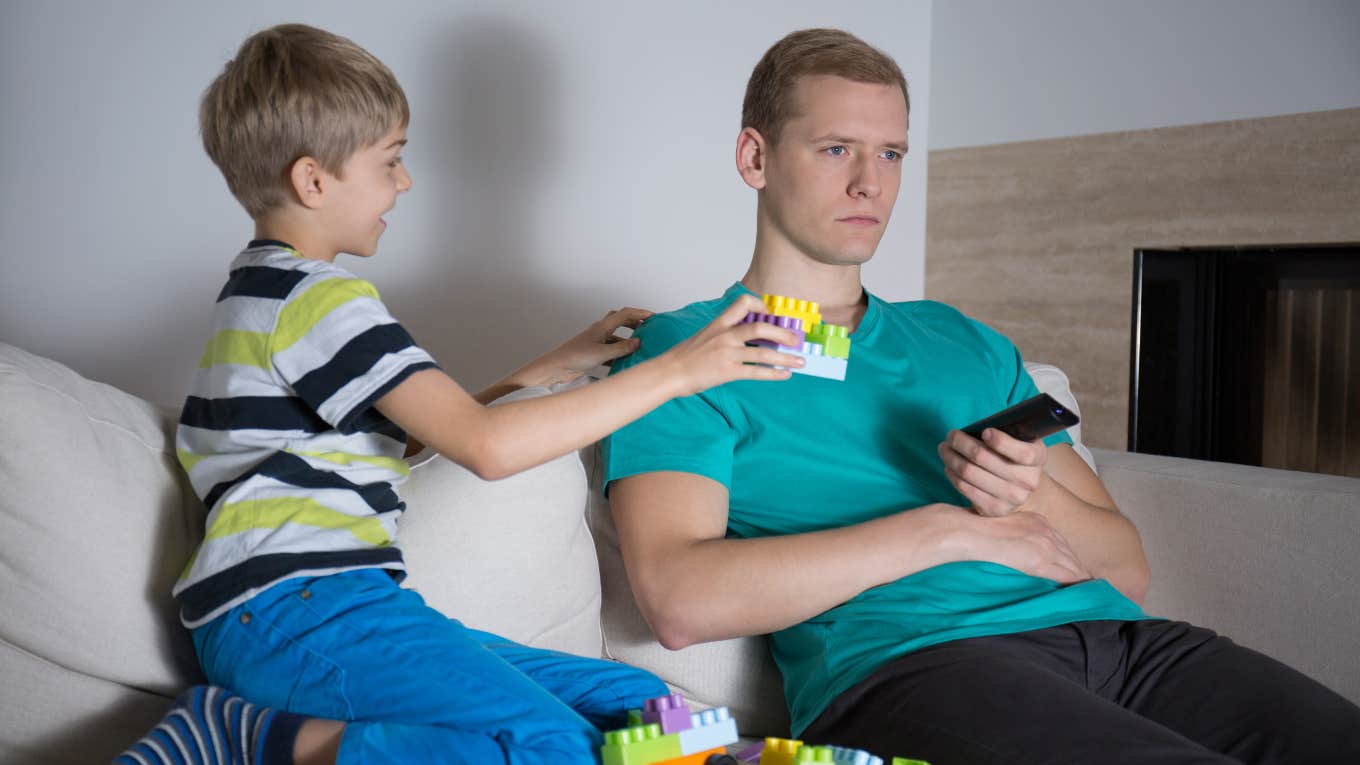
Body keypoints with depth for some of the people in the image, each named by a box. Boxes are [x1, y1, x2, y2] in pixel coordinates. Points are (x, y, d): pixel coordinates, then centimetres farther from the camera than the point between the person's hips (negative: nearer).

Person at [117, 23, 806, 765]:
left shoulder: (271, 289, 24)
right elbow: (487, 445, -18)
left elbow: (411, 432, 25)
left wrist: (555, 366, 18)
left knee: (635, 704, -3)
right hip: (294, 606, -10)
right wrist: (674, 370, -13)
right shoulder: (319, 297, -8)